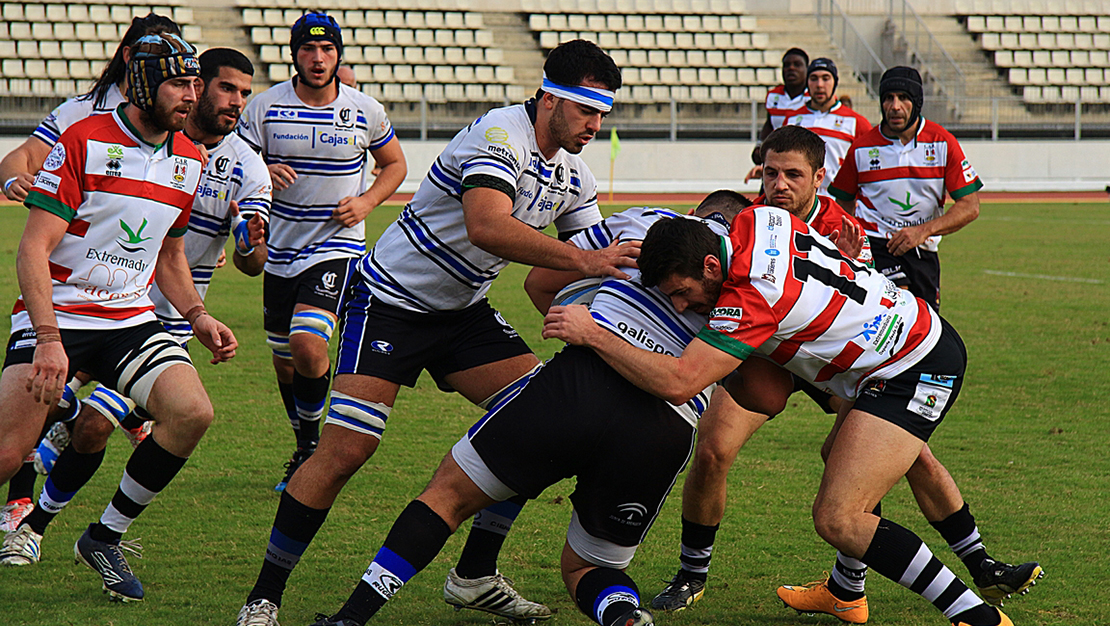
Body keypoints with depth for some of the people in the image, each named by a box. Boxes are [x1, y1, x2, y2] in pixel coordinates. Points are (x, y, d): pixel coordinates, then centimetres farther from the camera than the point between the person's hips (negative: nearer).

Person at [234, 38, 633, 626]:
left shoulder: (573, 174, 4)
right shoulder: (499, 135, -23)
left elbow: (597, 254, 11)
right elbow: (486, 227, -40)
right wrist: (581, 260, -44)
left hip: (464, 311, 8)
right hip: (390, 303, -8)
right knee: (345, 447, -16)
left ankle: (475, 576, 6)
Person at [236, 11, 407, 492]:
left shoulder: (365, 111, -2)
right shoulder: (264, 106, -4)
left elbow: (394, 164, 13)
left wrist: (366, 202, -5)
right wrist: (262, 173, -23)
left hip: (337, 247, -3)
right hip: (280, 249, 3)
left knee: (307, 344, -22)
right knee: (283, 358, 11)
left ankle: (312, 442, -1)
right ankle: (304, 451, 32)